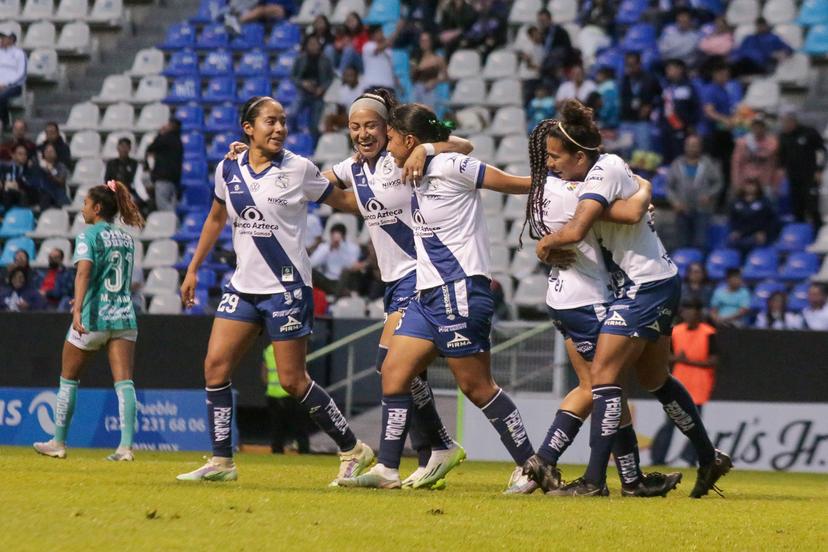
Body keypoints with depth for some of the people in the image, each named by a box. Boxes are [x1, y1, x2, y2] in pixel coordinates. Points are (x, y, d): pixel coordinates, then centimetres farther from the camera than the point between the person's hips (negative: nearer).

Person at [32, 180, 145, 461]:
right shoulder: (127, 238, 13)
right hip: (124, 316, 5)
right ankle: (126, 445, -18)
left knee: (68, 379, 12)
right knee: (124, 382, -5)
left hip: (93, 319, -5)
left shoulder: (88, 237, -6)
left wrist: (78, 308, -33)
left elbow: (84, 272, -22)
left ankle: (58, 443, 19)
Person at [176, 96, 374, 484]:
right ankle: (221, 462, 2)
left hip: (287, 288, -5)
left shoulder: (298, 169, -6)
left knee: (292, 380, -5)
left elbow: (343, 201, 6)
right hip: (243, 285, 5)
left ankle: (353, 450, 10)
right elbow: (216, 218, 20)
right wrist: (193, 269, 22)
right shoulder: (229, 169, 5)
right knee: (215, 365, -6)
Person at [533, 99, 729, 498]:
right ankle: (710, 460, 31)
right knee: (655, 380, 20)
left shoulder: (604, 173, -19)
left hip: (646, 287, -10)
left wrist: (547, 242, -11)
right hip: (656, 284, 10)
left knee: (602, 373, -13)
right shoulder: (606, 166, 9)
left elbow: (575, 230, -30)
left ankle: (595, 480, -17)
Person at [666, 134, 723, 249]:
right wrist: (674, 201, -7)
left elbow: (717, 183, 4)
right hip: (683, 210, 2)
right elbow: (669, 187, 8)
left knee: (701, 243, -12)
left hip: (702, 210, -2)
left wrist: (709, 195, -13)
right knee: (684, 244, 4)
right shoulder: (677, 165, 9)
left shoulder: (709, 165, 4)